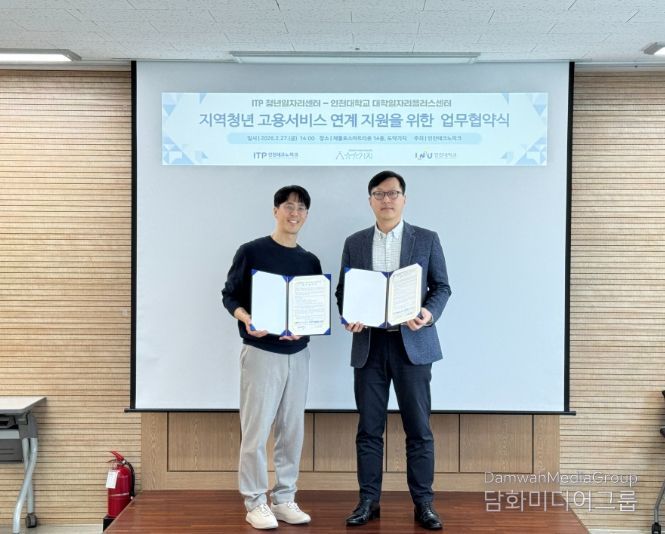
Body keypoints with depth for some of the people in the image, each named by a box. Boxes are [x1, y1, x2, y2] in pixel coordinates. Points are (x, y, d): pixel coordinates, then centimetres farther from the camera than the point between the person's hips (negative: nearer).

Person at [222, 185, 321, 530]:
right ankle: (255, 502, 9)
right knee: (256, 430, -3)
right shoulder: (251, 252, -3)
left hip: (298, 354, 5)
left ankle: (284, 499, 20)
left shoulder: (310, 262, 9)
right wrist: (246, 319, -20)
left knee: (292, 430, 9)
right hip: (260, 352, -4)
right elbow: (229, 296, -2)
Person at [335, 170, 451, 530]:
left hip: (412, 342, -1)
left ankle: (423, 504, 12)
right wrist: (348, 317, -9)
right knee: (369, 428, 5)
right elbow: (343, 290, 11)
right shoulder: (354, 243, 9)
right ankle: (368, 501, 15)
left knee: (418, 428, 2)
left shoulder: (426, 240, 4)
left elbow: (442, 287, 4)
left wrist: (429, 313, -15)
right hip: (369, 344, 2)